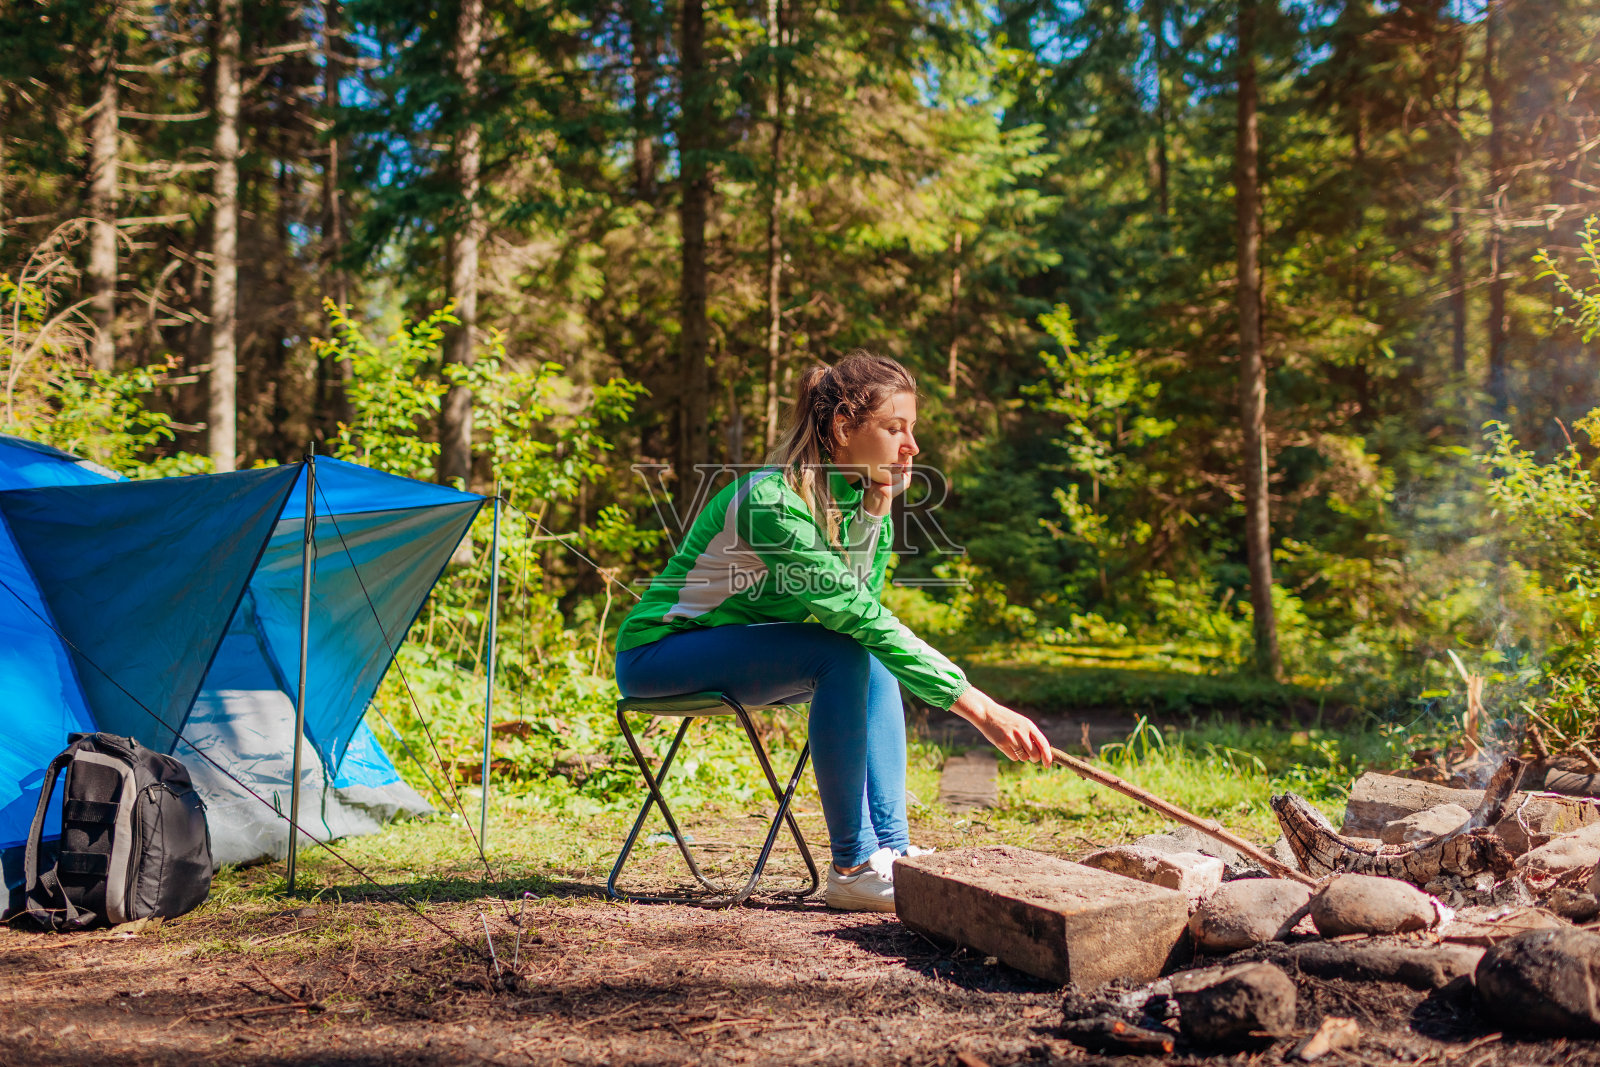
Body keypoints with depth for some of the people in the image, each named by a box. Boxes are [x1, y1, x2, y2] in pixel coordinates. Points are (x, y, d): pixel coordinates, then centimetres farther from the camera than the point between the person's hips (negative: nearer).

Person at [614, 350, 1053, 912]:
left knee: (874, 665, -3)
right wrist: (981, 708, -35)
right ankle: (852, 868, -19)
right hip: (657, 650, -8)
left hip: (739, 647, 8)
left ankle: (892, 851, -5)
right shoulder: (772, 501, -29)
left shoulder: (866, 500, -1)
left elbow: (864, 609, -5)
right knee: (844, 657, -25)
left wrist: (877, 513, -16)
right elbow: (860, 620, -33)